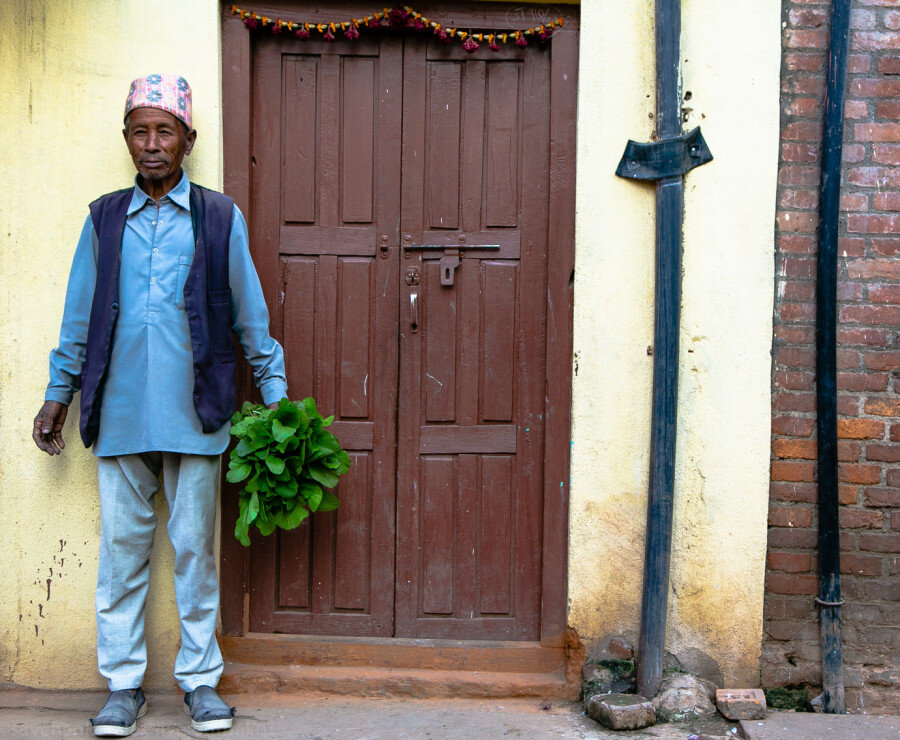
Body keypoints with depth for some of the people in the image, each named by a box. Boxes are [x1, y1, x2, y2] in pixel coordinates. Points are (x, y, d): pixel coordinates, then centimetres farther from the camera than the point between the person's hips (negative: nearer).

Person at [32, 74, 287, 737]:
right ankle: (124, 684, 19)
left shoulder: (220, 218, 4)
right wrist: (58, 396, 13)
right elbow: (79, 318, 14)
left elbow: (251, 316, 6)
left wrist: (277, 397, 4)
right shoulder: (104, 219, 9)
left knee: (194, 548, 6)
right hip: (119, 415, 2)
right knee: (123, 548, 7)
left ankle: (200, 680, 19)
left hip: (193, 415, -1)